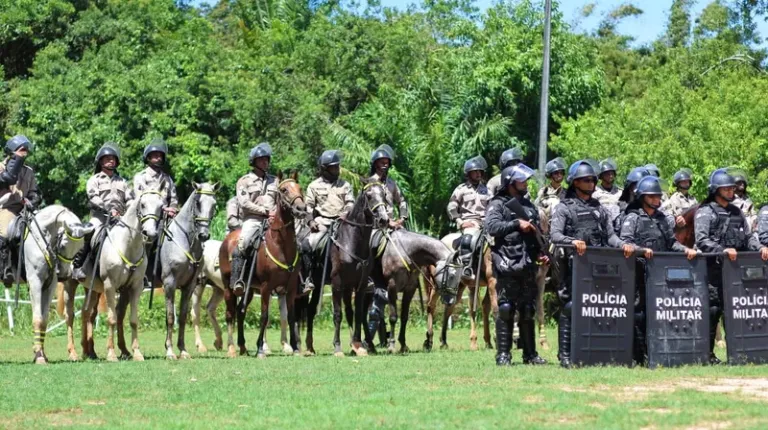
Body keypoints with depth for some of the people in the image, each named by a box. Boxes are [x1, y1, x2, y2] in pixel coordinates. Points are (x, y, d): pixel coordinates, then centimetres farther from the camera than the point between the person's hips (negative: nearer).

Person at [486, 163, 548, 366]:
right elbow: (492, 227, -16)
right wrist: (517, 224, -18)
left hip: (528, 266, 6)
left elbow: (538, 234, 23)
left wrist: (541, 253, 8)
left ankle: (530, 354, 13)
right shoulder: (498, 205, 0)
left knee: (528, 311, 8)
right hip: (507, 267, -6)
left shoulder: (529, 206, 19)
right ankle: (503, 354, -1)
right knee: (506, 309, -5)